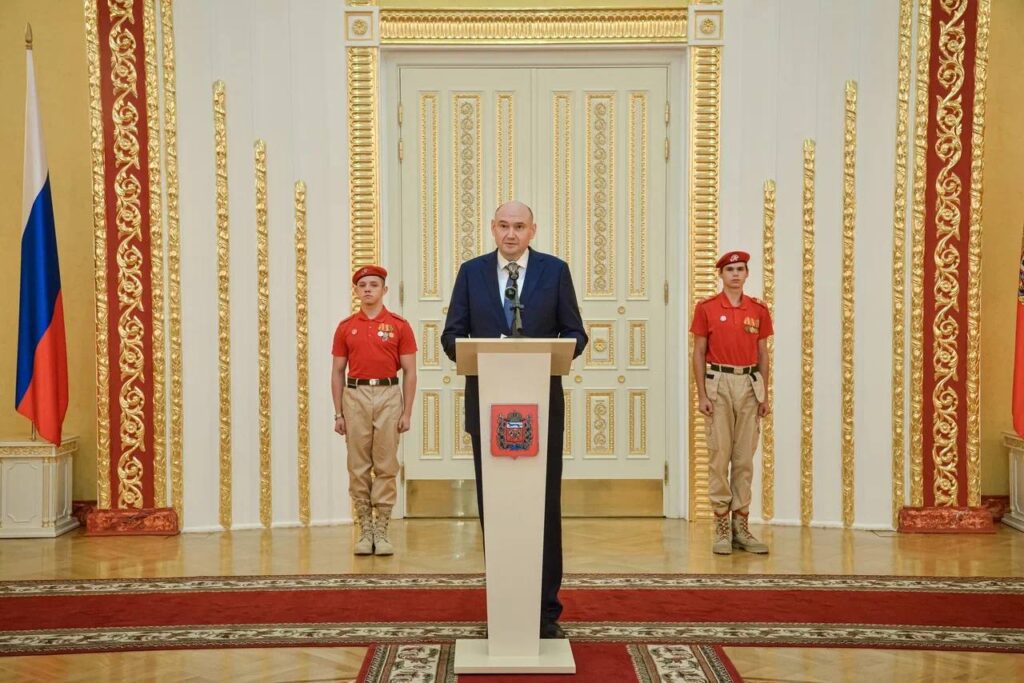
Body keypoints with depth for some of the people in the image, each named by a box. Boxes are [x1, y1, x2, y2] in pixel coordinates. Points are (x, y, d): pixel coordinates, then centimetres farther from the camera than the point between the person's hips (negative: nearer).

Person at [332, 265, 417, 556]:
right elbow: (337, 372, 10)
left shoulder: (399, 325, 3)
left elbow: (409, 372, 2)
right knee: (358, 467, 3)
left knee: (386, 467, 0)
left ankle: (381, 532, 6)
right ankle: (365, 531, 11)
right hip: (355, 396, 2)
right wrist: (338, 414, 4)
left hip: (388, 395, -1)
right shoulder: (345, 327, 8)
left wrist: (407, 413, -4)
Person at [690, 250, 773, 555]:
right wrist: (701, 395, -6)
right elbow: (699, 353, 0)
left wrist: (765, 395, 7)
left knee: (745, 458, 5)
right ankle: (721, 530, 5)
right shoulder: (707, 308, 0)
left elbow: (762, 354, 12)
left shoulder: (759, 310, 8)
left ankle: (741, 529, 12)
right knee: (719, 456, -2)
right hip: (719, 382, -3)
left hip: (749, 384, 3)